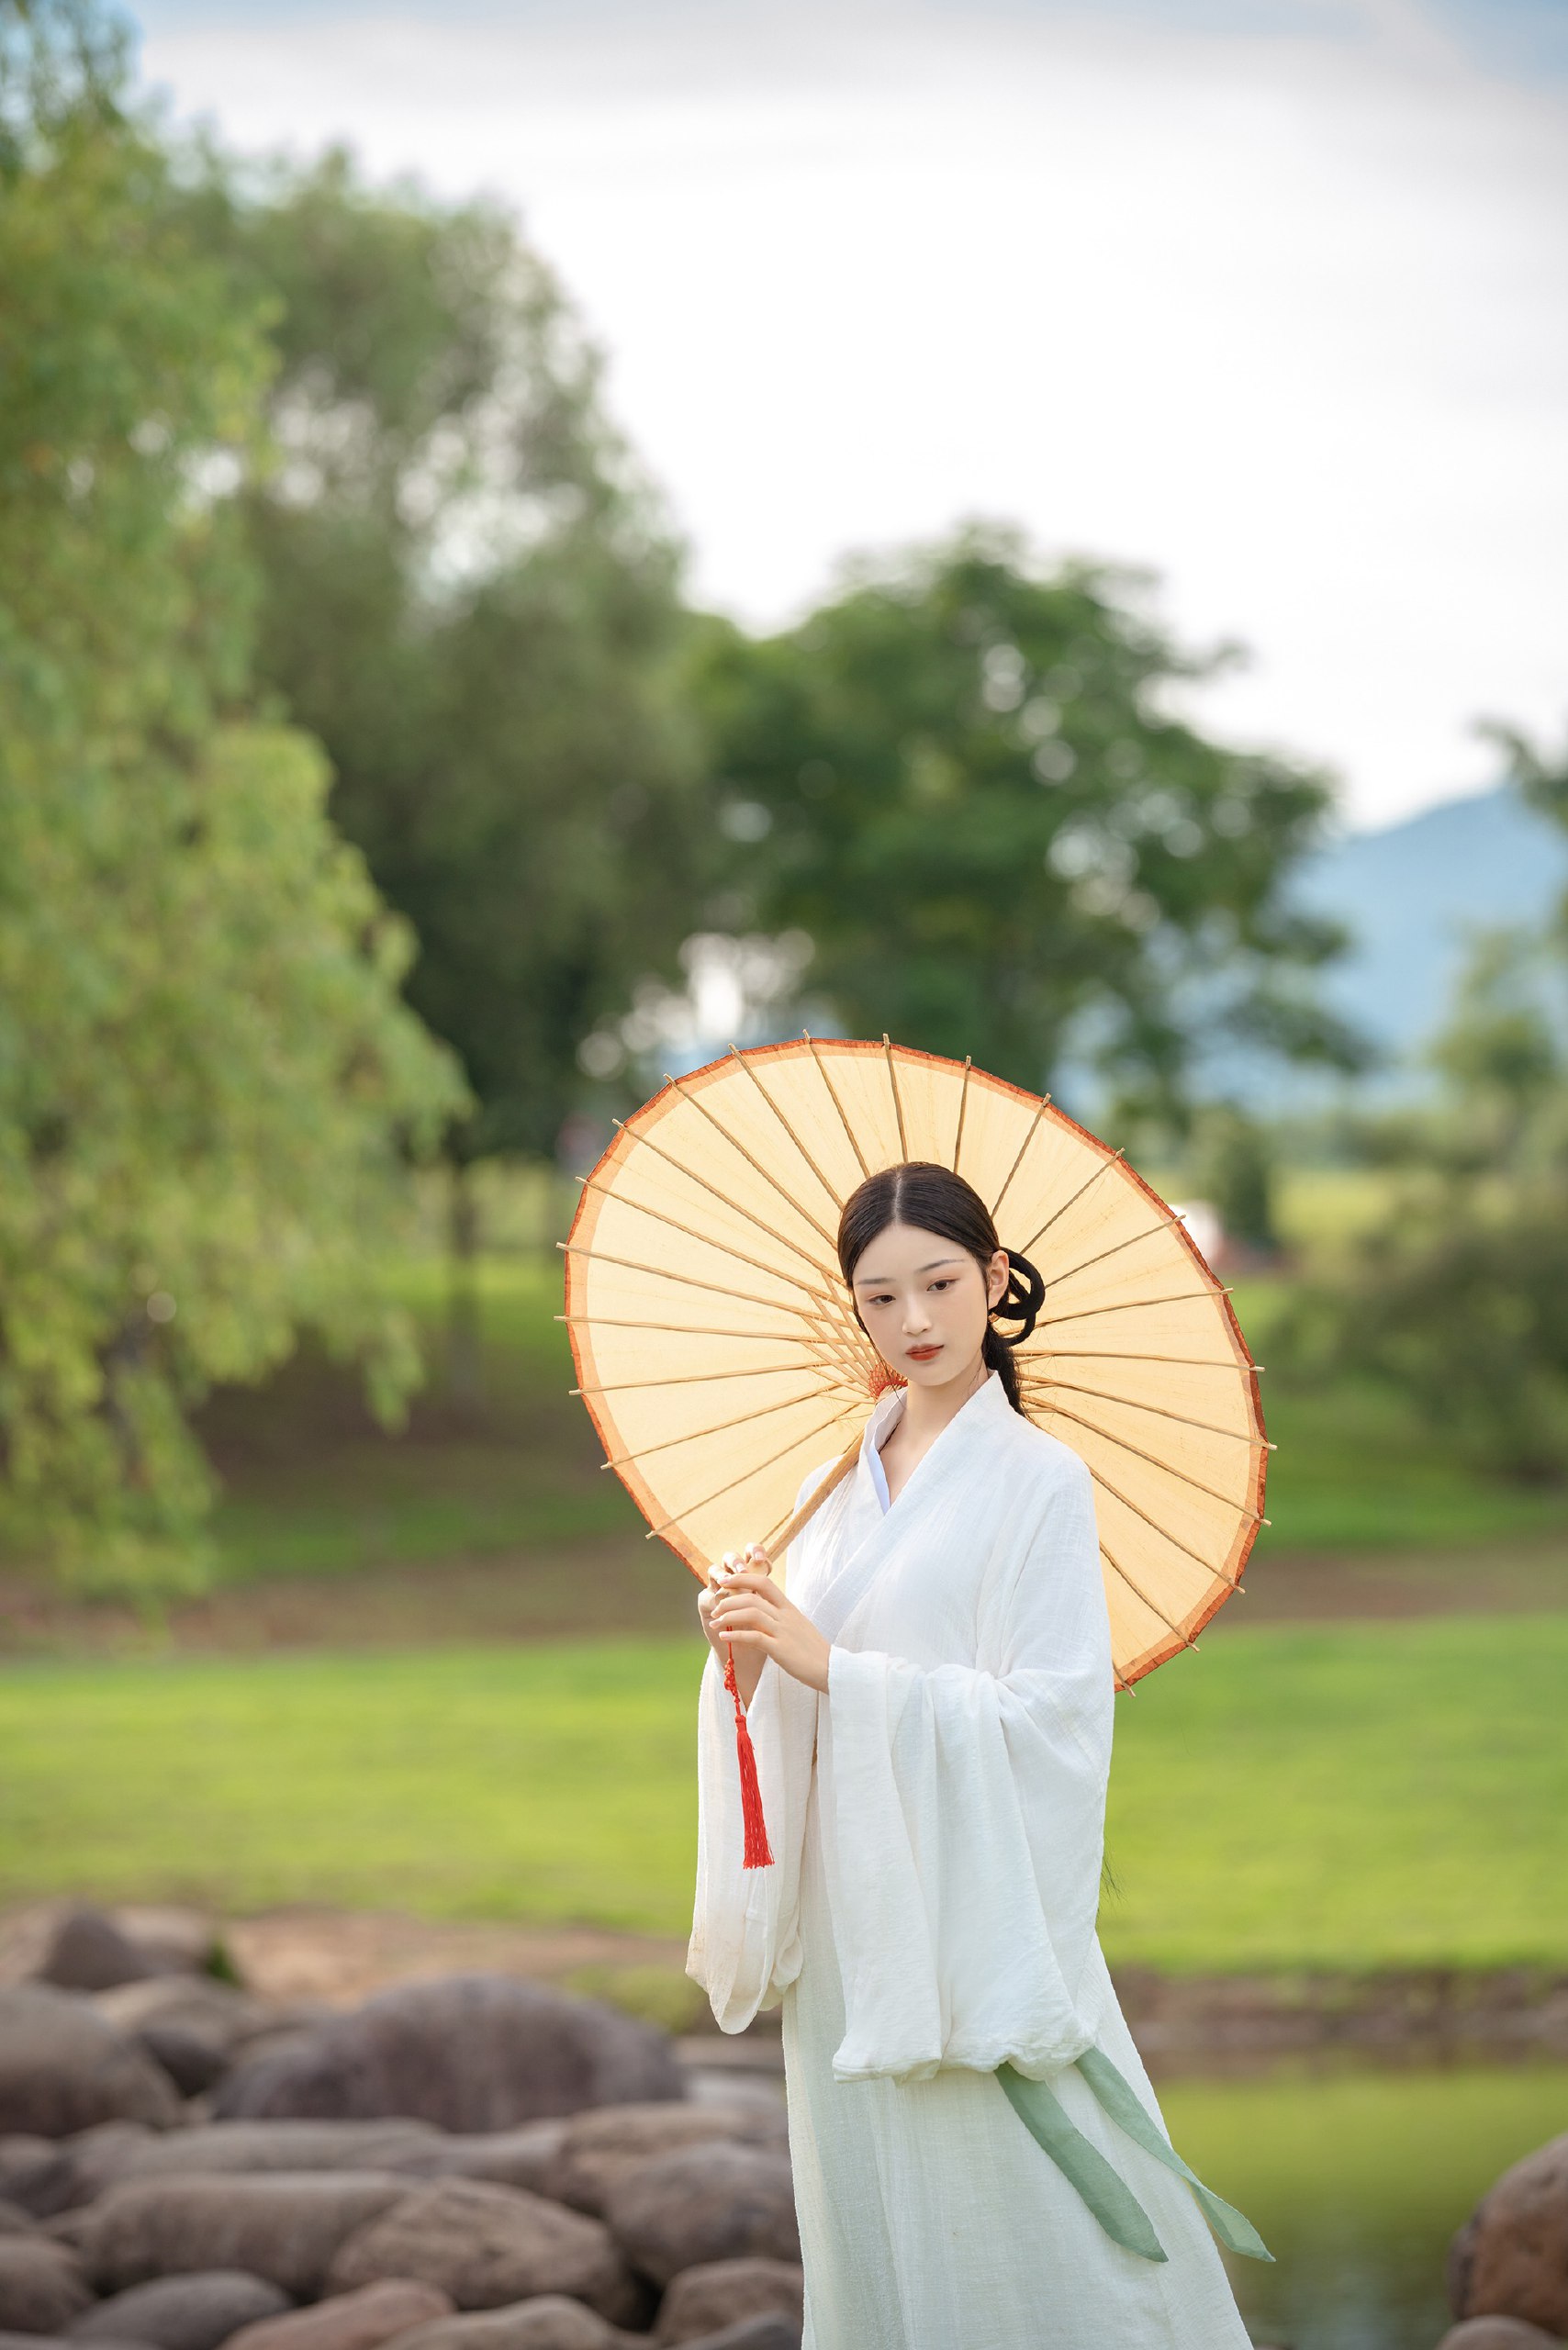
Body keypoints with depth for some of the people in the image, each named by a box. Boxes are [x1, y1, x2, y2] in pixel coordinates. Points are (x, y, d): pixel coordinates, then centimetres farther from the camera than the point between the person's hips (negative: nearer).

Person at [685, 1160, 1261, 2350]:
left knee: (1013, 2238, -6)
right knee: (877, 2231, 10)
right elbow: (788, 1716, 12)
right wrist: (745, 1655, -11)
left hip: (977, 1903, -6)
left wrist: (830, 1666, -19)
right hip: (849, 1905, 6)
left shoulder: (1038, 1480, -6)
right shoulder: (839, 1490, 11)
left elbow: (1048, 1723, -15)